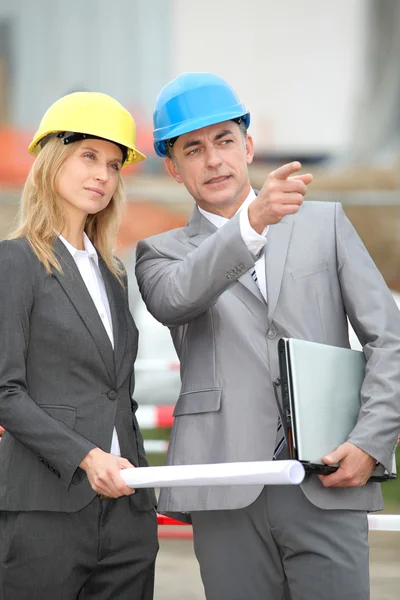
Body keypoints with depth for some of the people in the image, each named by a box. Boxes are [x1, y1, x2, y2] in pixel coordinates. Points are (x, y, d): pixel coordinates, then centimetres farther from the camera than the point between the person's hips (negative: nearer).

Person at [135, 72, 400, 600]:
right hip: (228, 494, 0)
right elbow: (176, 299, -13)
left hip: (327, 487, 0)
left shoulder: (325, 224, 15)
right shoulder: (162, 253, 12)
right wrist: (254, 221, -29)